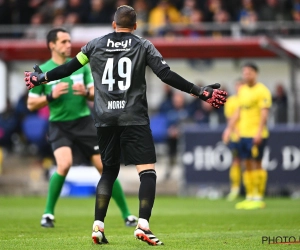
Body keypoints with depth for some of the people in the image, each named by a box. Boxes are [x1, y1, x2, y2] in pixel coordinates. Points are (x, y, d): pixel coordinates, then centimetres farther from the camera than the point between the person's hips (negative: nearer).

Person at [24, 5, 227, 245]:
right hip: (134, 118, -4)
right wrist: (199, 91, -2)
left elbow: (68, 68, 16)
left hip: (105, 118, 4)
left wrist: (41, 78, 32)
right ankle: (143, 225, -22)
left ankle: (98, 227, 9)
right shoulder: (143, 46, 2)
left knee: (109, 171, 17)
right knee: (148, 171, -5)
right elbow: (167, 75, -6)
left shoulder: (95, 45, 9)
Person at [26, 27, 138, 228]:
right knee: (64, 164, -26)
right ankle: (48, 213, -8)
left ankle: (127, 215, 12)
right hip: (59, 126, -3)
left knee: (105, 168, -1)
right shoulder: (42, 72, -2)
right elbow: (31, 104, 0)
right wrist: (51, 96, -17)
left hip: (84, 122, 3)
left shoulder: (81, 65, 4)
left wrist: (86, 93, -16)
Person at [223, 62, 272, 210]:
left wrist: (259, 132, -22)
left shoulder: (262, 91, -8)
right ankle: (250, 197, 11)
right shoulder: (242, 90, 15)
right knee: (247, 165, 7)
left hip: (256, 135, -7)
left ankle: (259, 199, -5)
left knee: (256, 164, -7)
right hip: (243, 133, 7)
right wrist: (229, 128, 18)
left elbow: (264, 113, -14)